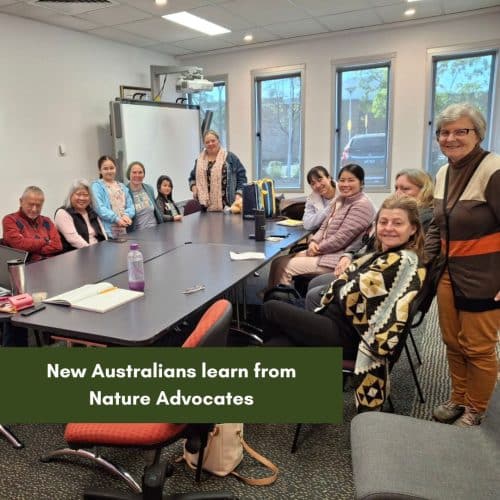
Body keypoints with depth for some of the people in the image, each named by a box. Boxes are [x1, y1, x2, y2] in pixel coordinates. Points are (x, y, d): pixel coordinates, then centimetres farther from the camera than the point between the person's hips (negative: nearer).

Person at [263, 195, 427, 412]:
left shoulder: (403, 261, -16)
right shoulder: (388, 255, 14)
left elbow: (351, 295, -22)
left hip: (347, 335, -9)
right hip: (344, 326, 9)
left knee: (271, 309, -1)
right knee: (274, 346, -9)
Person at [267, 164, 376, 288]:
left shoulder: (362, 205, -16)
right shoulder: (340, 199, 12)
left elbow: (341, 239, -21)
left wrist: (316, 249, -12)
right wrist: (313, 242, -6)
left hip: (338, 258, -9)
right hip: (324, 251, 9)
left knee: (283, 267, -13)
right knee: (278, 261, 1)